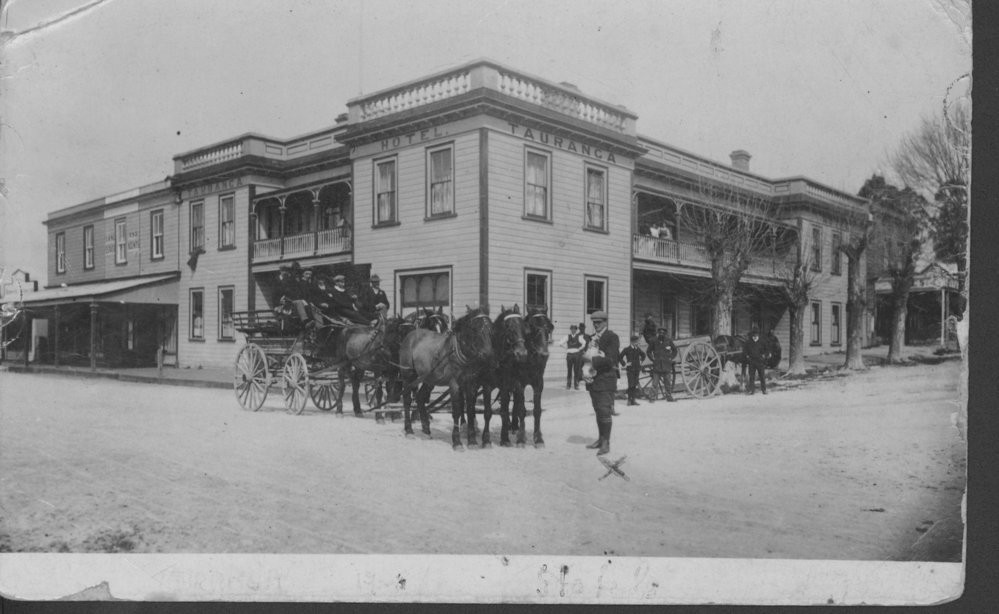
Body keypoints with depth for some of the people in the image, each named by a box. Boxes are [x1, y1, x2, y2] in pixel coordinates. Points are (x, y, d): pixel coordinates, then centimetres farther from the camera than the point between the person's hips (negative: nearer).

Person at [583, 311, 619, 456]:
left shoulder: (612, 337, -6)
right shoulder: (592, 337, 17)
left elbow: (611, 359, -15)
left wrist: (594, 361, -19)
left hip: (606, 380, -7)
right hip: (593, 379, 7)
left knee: (605, 411, -7)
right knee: (598, 411, 13)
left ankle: (606, 443, -3)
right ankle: (601, 439, 22)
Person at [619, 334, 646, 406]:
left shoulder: (638, 349, 8)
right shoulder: (627, 349, -6)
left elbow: (643, 355, 27)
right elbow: (620, 357, -6)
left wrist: (641, 361, 15)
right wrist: (624, 364, -8)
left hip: (637, 369, 5)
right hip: (630, 369, -5)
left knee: (635, 385, 5)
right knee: (631, 385, -10)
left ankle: (633, 400, 11)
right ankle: (629, 399, -2)